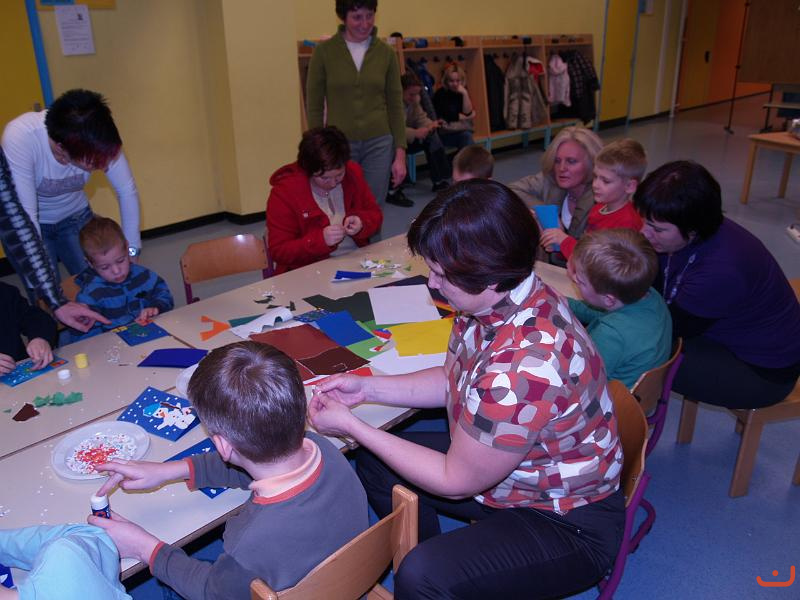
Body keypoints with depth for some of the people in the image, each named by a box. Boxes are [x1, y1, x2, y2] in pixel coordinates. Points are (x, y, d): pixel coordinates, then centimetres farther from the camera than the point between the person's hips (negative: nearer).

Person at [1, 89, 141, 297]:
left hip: (75, 217, 3)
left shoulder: (99, 139, -28)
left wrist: (131, 251, -20)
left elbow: (127, 191, -15)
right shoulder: (19, 137, -36)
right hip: (30, 225, -2)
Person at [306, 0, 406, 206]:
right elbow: (314, 106, 0)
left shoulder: (386, 53, 3)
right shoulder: (324, 51, -3)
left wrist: (400, 153, 0)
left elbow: (395, 105, 5)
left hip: (378, 144, 1)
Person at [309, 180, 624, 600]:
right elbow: (453, 380, 9)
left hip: (568, 523, -8)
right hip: (506, 472, 9)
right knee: (375, 463, 11)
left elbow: (454, 481, -22)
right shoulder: (497, 298, -10)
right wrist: (367, 388, -2)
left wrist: (350, 425, -16)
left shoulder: (525, 365, -37)